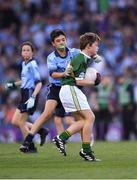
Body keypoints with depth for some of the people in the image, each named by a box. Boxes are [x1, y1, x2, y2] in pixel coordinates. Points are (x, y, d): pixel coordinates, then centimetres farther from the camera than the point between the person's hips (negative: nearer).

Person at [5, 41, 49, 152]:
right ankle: (41, 131, 13)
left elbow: (39, 83, -20)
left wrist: (33, 98, -29)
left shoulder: (32, 65, -14)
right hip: (25, 95, 10)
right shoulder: (24, 64, 14)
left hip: (30, 94, -10)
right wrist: (13, 84, 24)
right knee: (15, 121, 10)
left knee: (21, 122, -6)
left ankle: (30, 146, 3)